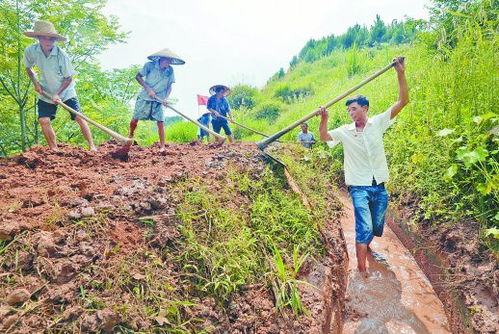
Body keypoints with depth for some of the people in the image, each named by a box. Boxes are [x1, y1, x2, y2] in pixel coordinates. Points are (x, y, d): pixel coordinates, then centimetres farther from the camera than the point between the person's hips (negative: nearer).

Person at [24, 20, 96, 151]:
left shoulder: (61, 55, -21)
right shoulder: (30, 51, -13)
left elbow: (69, 78, -12)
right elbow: (28, 68, 8)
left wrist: (57, 94, -19)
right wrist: (35, 83, -7)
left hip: (65, 91, -2)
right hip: (46, 92, 3)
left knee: (79, 117, -10)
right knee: (44, 120, -9)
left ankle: (92, 146, -4)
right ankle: (54, 149, 4)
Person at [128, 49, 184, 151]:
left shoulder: (170, 70, -1)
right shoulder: (150, 65, -9)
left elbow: (169, 86, 5)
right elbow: (138, 76, -5)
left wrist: (166, 98, -11)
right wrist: (149, 89, -14)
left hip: (159, 100, 1)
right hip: (144, 98, -1)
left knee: (160, 122, -6)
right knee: (134, 120, 2)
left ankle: (162, 146, 0)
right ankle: (130, 135, 32)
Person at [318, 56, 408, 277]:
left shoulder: (377, 123, 0)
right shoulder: (345, 131, 0)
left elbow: (403, 101, -3)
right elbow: (324, 137, -7)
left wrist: (401, 74, -12)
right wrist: (324, 119, -25)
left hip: (380, 186, 2)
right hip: (359, 187, -2)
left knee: (377, 226, 16)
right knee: (364, 227, -10)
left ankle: (366, 244, 46)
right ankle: (362, 270, -1)